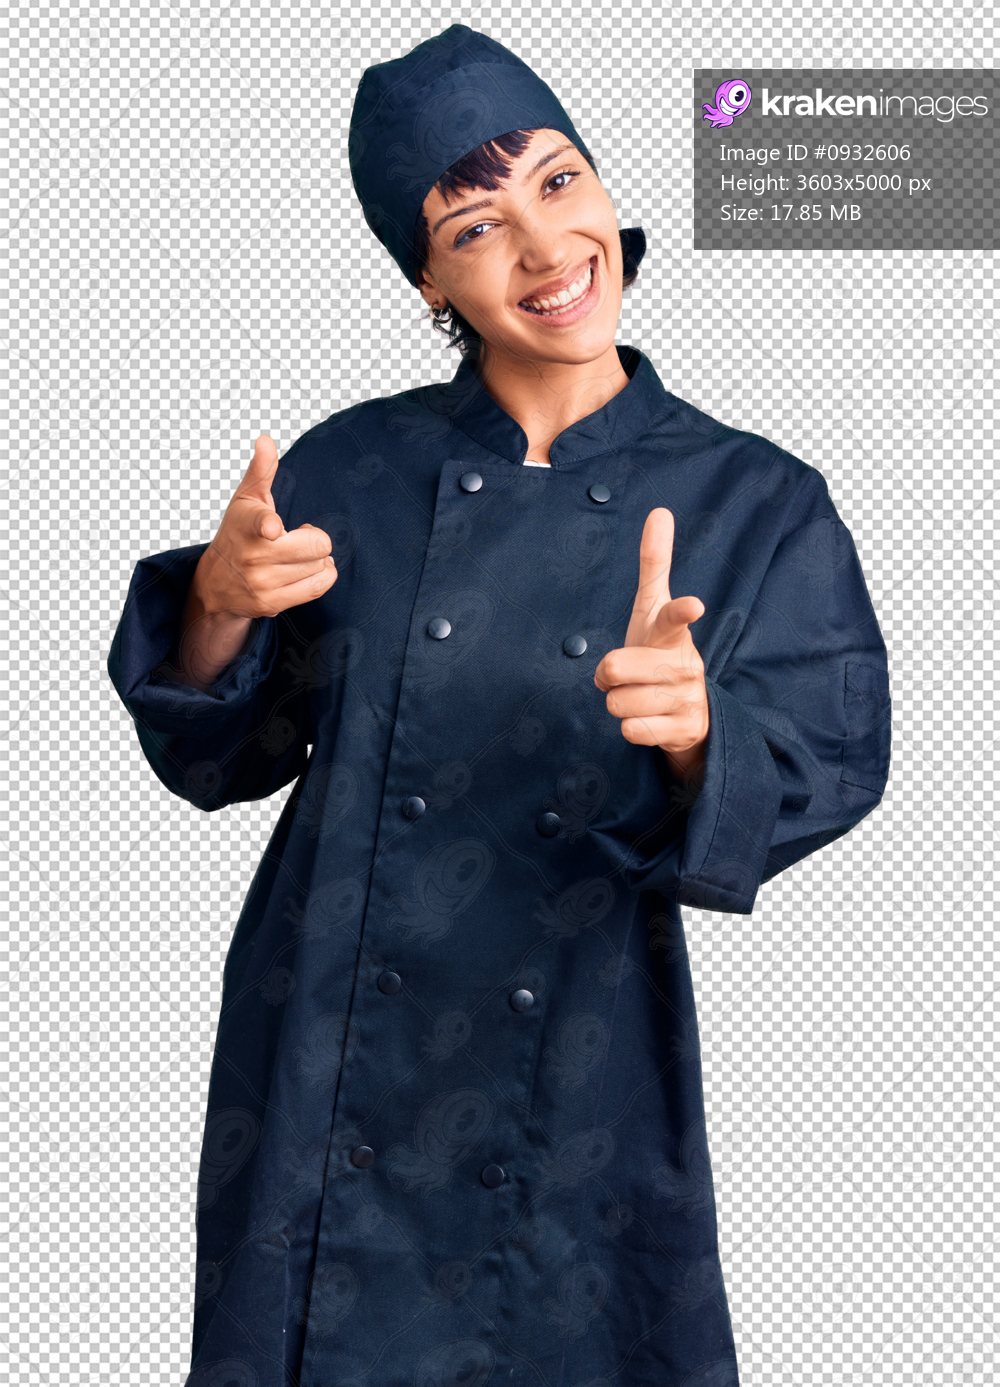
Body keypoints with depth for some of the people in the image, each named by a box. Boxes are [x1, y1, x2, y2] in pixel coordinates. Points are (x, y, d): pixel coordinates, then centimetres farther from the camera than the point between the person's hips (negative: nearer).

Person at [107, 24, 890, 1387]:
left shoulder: (759, 503, -5)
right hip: (328, 1073, 1)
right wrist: (220, 605, -18)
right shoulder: (350, 469, -3)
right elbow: (216, 757, 2)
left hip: (588, 1091, 0)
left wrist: (695, 727, -28)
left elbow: (827, 776, -8)